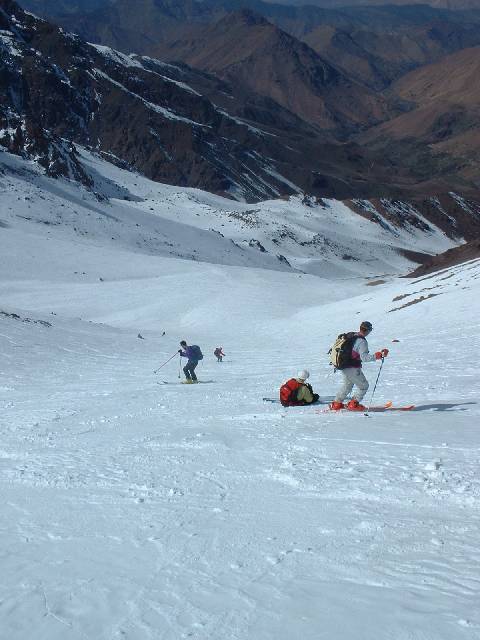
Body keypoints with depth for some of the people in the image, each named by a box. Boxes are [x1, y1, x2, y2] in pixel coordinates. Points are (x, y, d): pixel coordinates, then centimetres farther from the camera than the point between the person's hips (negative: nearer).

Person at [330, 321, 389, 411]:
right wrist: (379, 355, -29)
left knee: (347, 385, 27)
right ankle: (353, 404, 8)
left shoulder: (350, 335, 5)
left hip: (342, 366, 9)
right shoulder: (362, 341, -20)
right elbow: (364, 357, -27)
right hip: (352, 368, -9)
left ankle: (337, 403, 27)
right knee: (363, 386, 8)